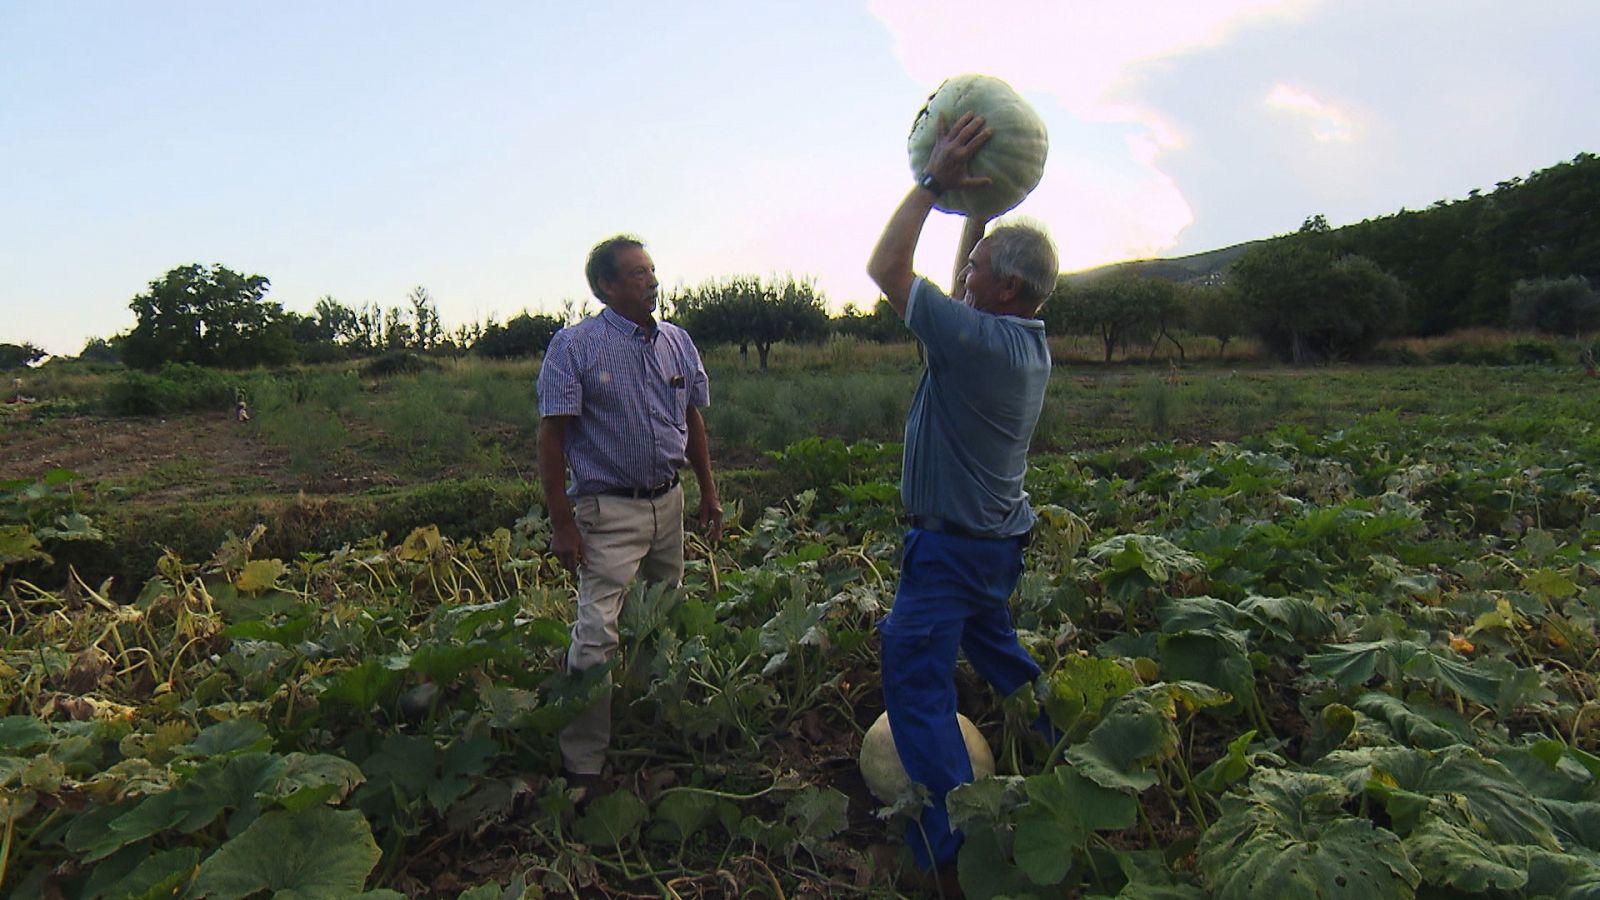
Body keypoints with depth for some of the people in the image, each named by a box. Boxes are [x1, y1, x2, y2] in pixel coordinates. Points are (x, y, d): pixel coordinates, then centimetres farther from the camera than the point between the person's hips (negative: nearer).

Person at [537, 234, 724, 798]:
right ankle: (582, 766, 4)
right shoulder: (575, 347, -10)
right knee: (597, 635, -8)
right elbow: (551, 439, -12)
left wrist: (708, 492, 14)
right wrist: (563, 524, -16)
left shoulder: (676, 342, 8)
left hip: (668, 502, 6)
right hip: (609, 509, -6)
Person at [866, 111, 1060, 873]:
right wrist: (980, 204, 16)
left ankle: (951, 845, 6)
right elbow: (965, 293, 19)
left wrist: (936, 182, -12)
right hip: (999, 541, 10)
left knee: (915, 679, 0)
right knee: (994, 648, 29)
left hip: (951, 546, -9)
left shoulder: (977, 340, -24)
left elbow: (885, 267, -18)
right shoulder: (1030, 343, 2)